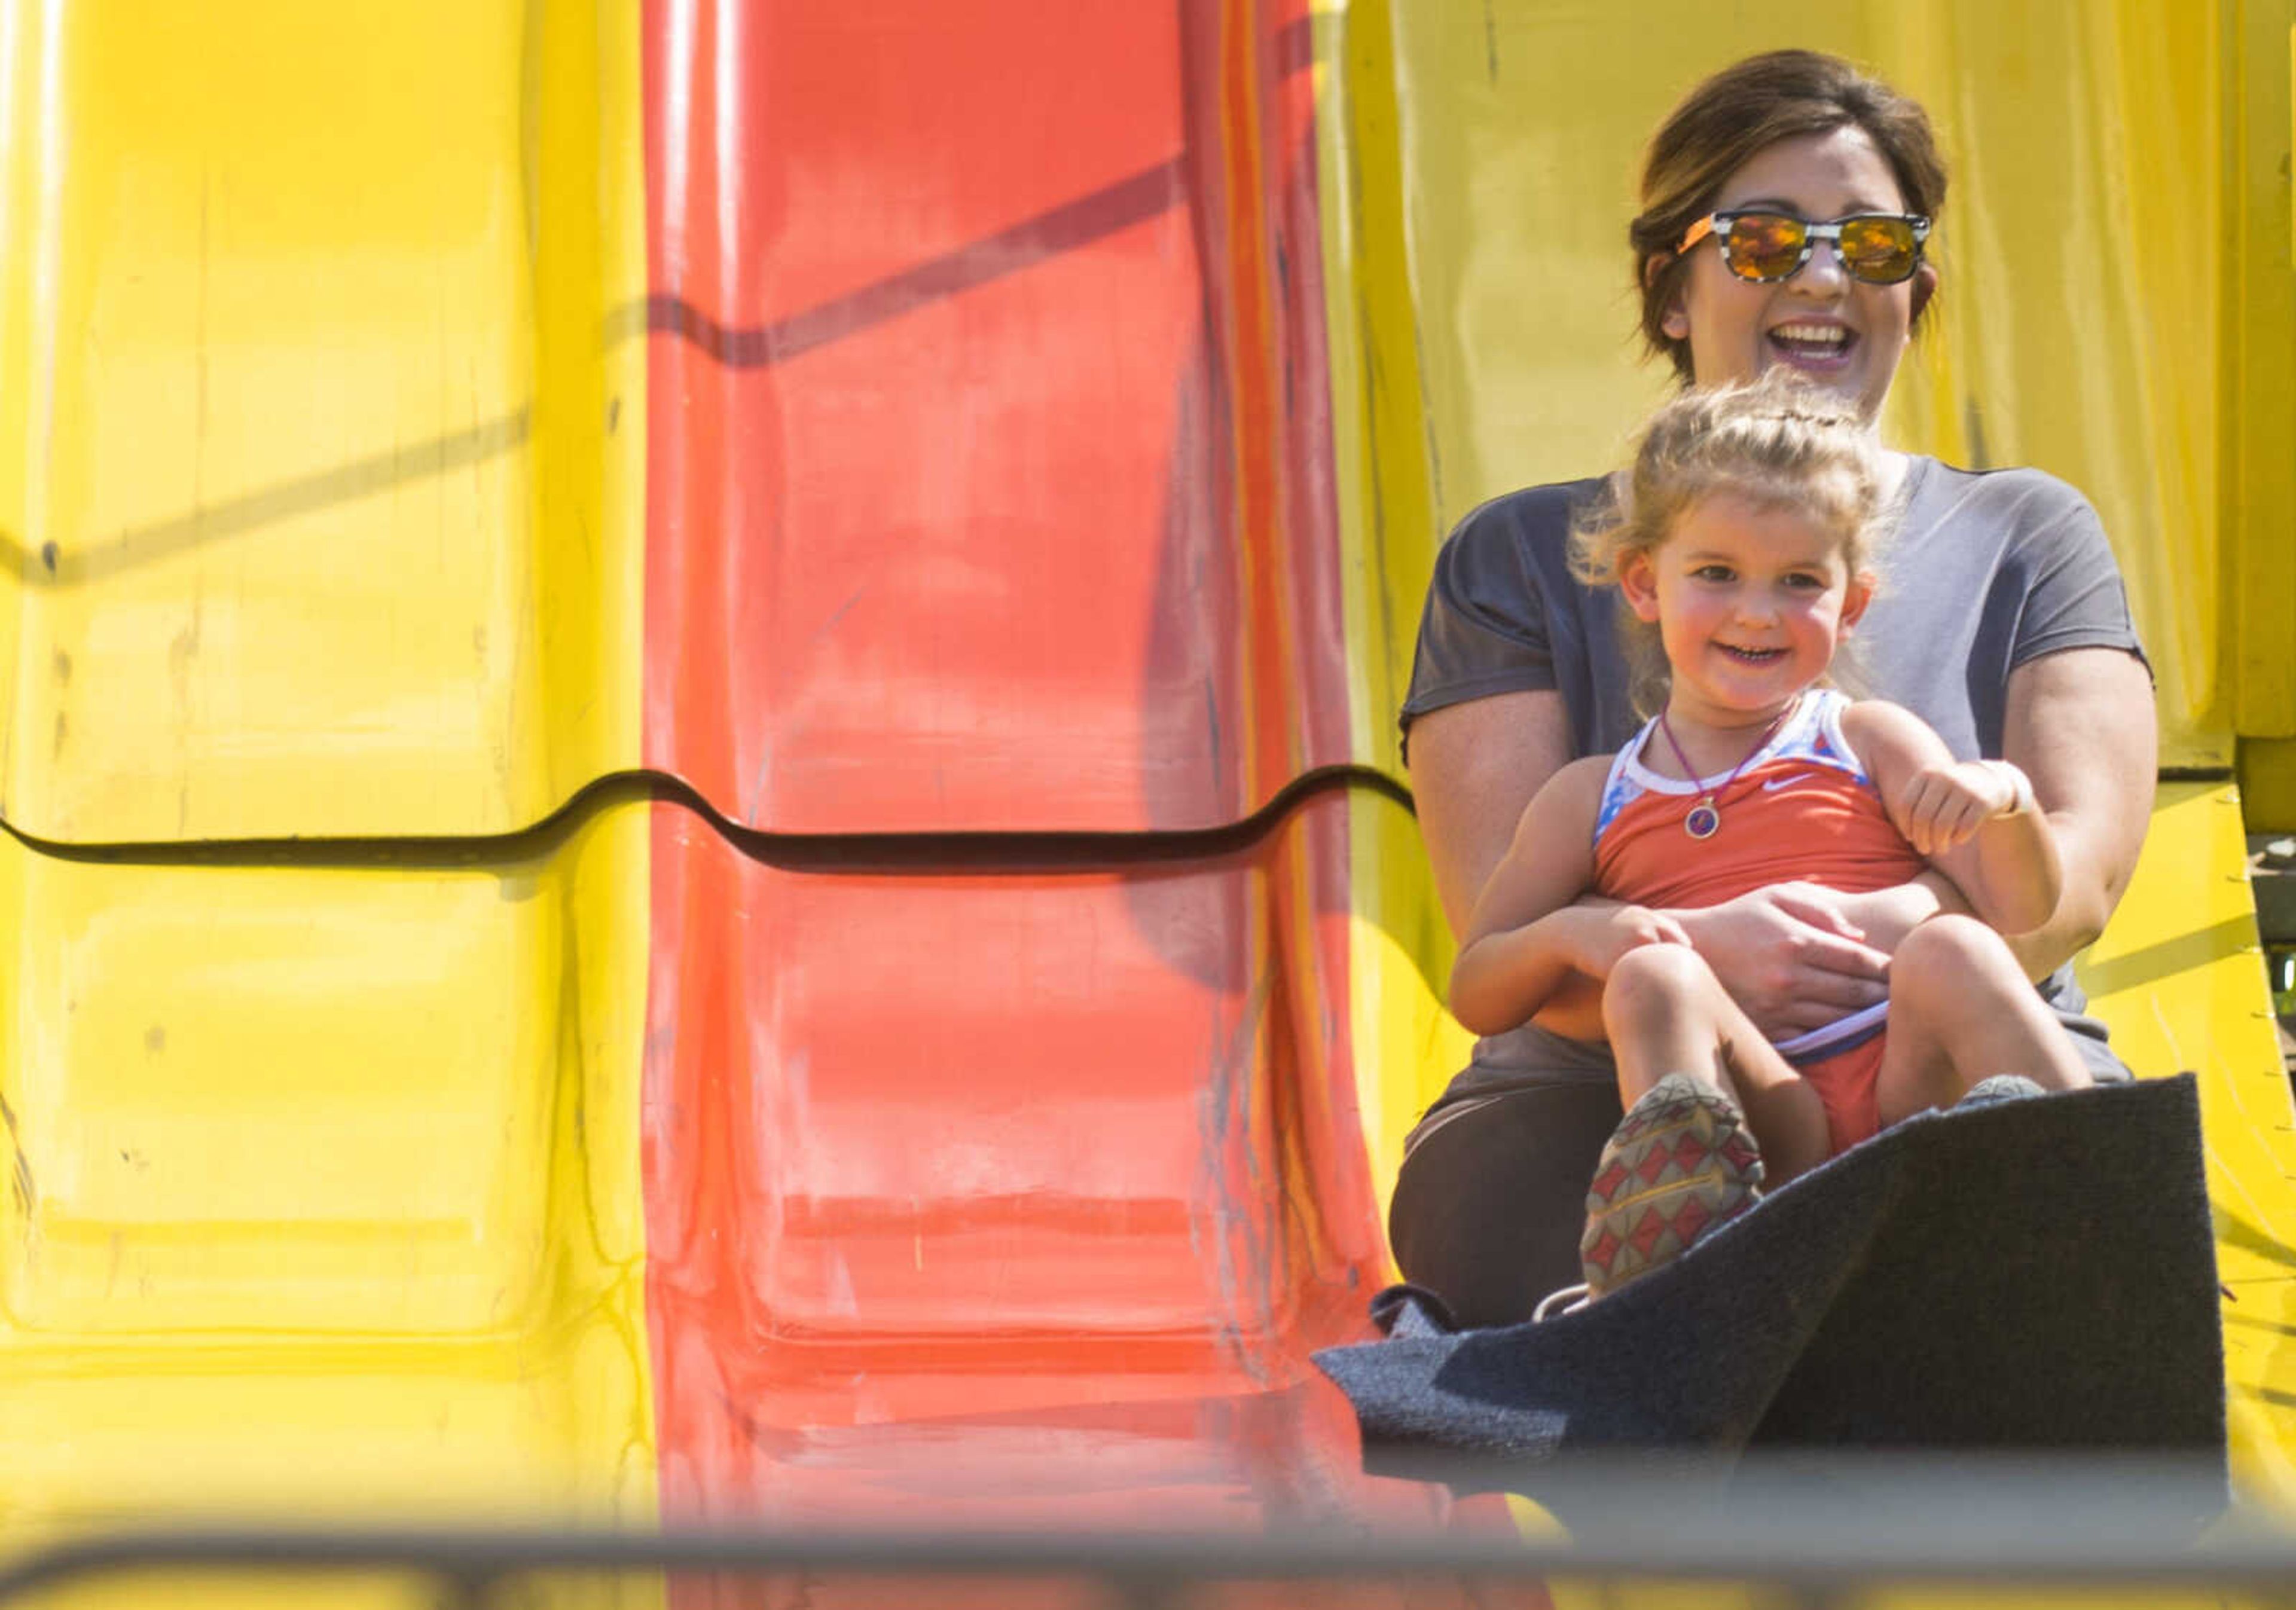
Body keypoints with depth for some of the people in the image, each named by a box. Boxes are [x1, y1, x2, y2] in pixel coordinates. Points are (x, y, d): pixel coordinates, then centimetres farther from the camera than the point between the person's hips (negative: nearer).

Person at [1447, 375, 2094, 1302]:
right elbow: (1474, 997, 18)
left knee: (1950, 951, -28)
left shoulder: (1874, 745, 19)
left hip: (1905, 1084, 0)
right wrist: (1567, 936, -4)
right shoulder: (1592, 799, 20)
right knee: (1652, 977, -27)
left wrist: (2005, 799, -13)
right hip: (1766, 1125, 0)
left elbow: (2019, 912, 9)